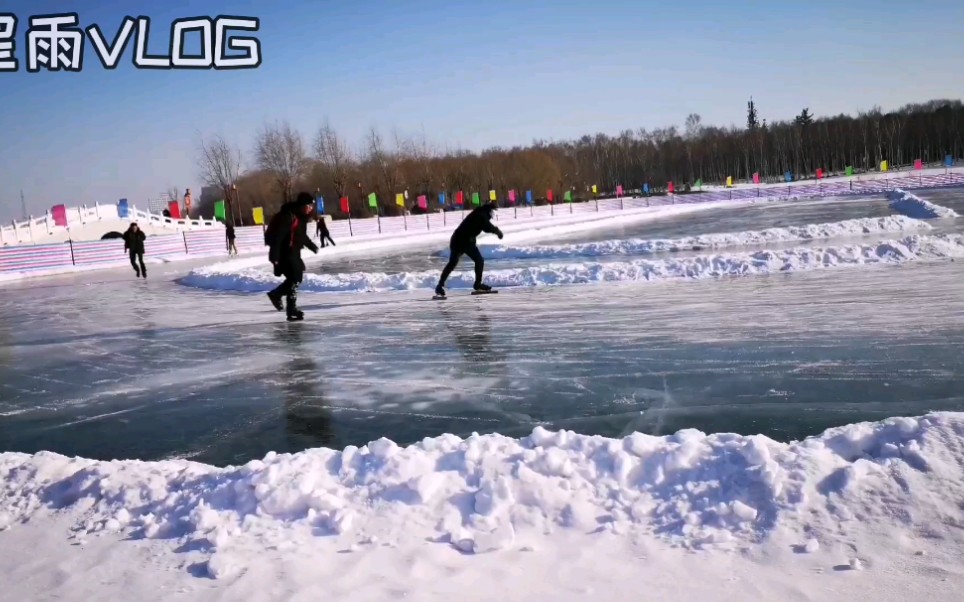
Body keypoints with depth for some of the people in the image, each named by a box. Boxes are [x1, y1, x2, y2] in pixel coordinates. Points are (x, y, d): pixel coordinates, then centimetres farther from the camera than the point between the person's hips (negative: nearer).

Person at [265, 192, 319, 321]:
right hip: (283, 252, -10)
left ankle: (276, 294, 35)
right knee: (294, 277, -11)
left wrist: (312, 246, 36)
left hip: (293, 252, 10)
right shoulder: (287, 216, -22)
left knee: (298, 275, 21)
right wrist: (274, 255, -32)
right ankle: (291, 310, -7)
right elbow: (277, 236, -27)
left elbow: (302, 235, 25)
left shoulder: (301, 217, 8)